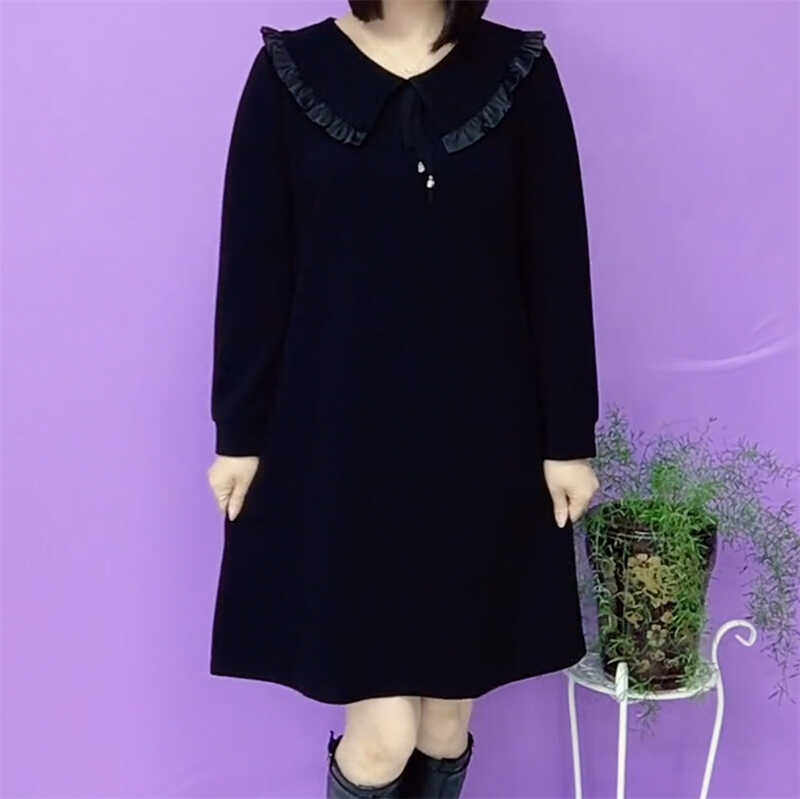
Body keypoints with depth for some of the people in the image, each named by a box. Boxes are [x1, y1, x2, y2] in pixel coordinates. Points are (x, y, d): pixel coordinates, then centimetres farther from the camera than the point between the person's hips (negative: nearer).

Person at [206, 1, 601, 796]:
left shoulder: (520, 72, 1)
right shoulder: (290, 71, -1)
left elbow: (557, 265, 1)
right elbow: (253, 266, 0)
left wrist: (569, 437, 0)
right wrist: (239, 432, 0)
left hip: (482, 435, 2)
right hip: (338, 435, -1)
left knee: (449, 706, 13)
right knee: (384, 730, -2)